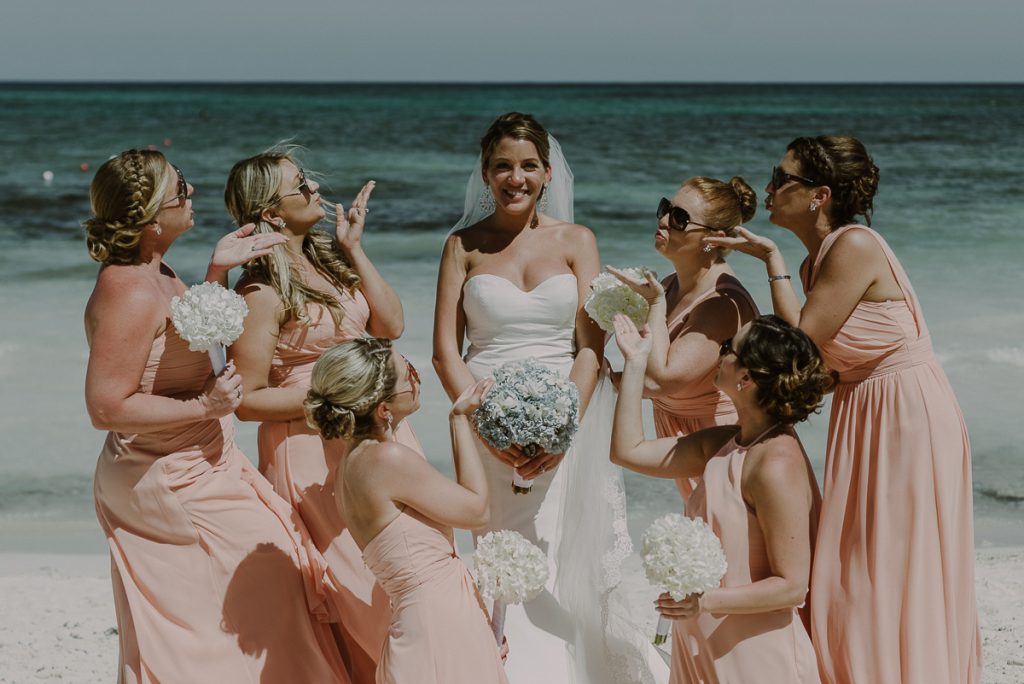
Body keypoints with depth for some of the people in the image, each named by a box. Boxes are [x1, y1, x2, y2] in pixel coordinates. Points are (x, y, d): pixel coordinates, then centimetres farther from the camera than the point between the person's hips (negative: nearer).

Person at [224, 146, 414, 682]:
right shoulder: (263, 292, -16)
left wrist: (354, 250, -4)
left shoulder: (327, 257, 6)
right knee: (364, 585, 1)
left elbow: (390, 325, 2)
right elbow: (247, 399, -15)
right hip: (313, 450, -7)